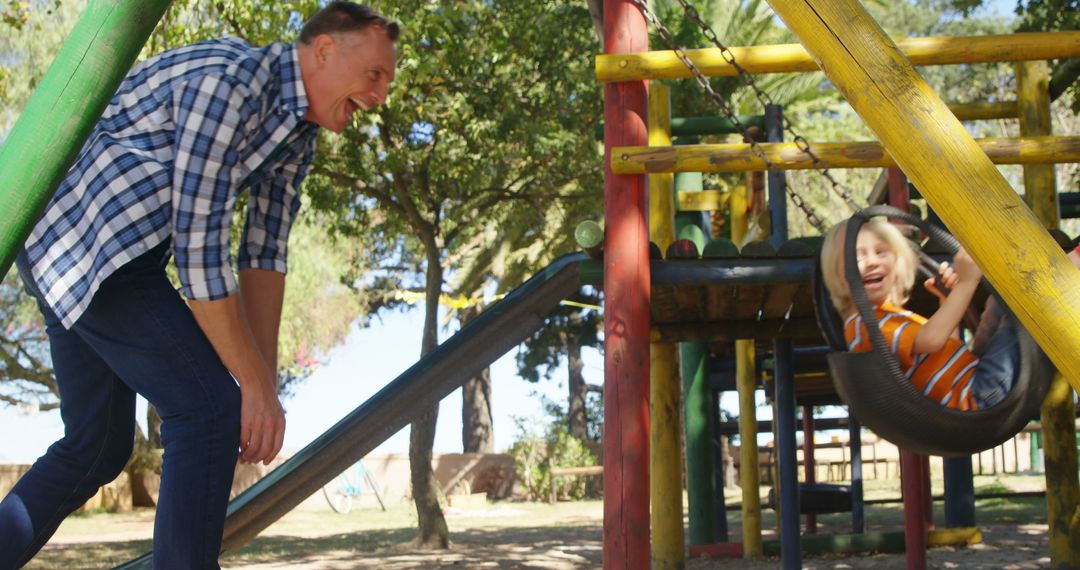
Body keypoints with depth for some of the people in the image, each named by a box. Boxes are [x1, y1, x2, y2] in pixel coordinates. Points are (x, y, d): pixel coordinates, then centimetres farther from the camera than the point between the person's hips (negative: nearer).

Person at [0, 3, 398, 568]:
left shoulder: (298, 135, 9)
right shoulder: (229, 80, -22)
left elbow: (264, 252, 7)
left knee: (99, 446, 13)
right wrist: (254, 385, -19)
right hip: (83, 237, -10)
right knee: (211, 407, -14)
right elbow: (197, 243, -25)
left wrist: (265, 383, 0)